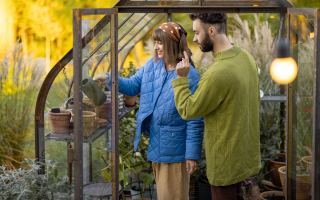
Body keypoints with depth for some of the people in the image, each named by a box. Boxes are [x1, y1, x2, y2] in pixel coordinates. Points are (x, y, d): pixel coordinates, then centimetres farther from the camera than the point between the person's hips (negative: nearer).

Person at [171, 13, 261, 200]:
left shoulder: (217, 74, -31)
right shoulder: (246, 56, -2)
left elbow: (187, 111, -18)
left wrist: (181, 78, -9)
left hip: (226, 157, -8)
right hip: (245, 148, 8)